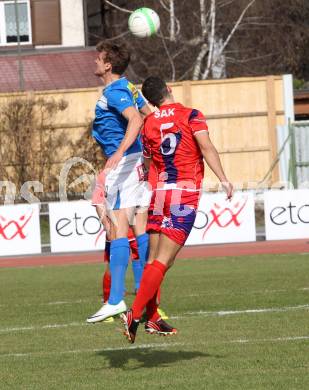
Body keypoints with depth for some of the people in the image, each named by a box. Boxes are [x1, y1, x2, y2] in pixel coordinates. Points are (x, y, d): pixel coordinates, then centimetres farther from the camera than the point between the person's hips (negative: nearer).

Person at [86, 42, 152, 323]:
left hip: (124, 163, -10)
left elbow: (136, 118, -28)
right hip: (140, 162, 10)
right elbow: (150, 114, 26)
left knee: (118, 229, -11)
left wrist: (119, 152, -38)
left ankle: (116, 301, -15)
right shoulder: (129, 87, 15)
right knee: (141, 231, 9)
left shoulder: (113, 93, -13)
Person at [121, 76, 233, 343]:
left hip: (159, 191, 4)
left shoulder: (149, 123, 9)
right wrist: (223, 179, -20)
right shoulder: (192, 116, -1)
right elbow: (206, 147, -16)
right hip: (185, 194, -4)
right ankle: (135, 314, -17)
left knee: (154, 260, 11)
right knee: (162, 261, -8)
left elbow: (147, 162, 15)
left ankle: (152, 318, 12)